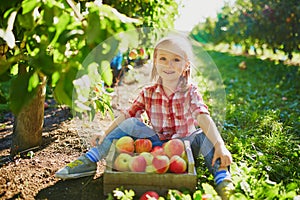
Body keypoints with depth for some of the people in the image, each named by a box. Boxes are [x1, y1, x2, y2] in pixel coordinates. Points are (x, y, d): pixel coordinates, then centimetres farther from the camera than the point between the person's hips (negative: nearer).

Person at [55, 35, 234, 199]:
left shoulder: (191, 92, -10)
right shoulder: (148, 93, -3)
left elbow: (204, 118, -25)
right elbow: (126, 115, -2)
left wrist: (220, 146, -38)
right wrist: (104, 133, -13)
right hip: (157, 143, 2)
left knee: (207, 136, -28)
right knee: (131, 125, -17)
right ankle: (90, 161, -13)